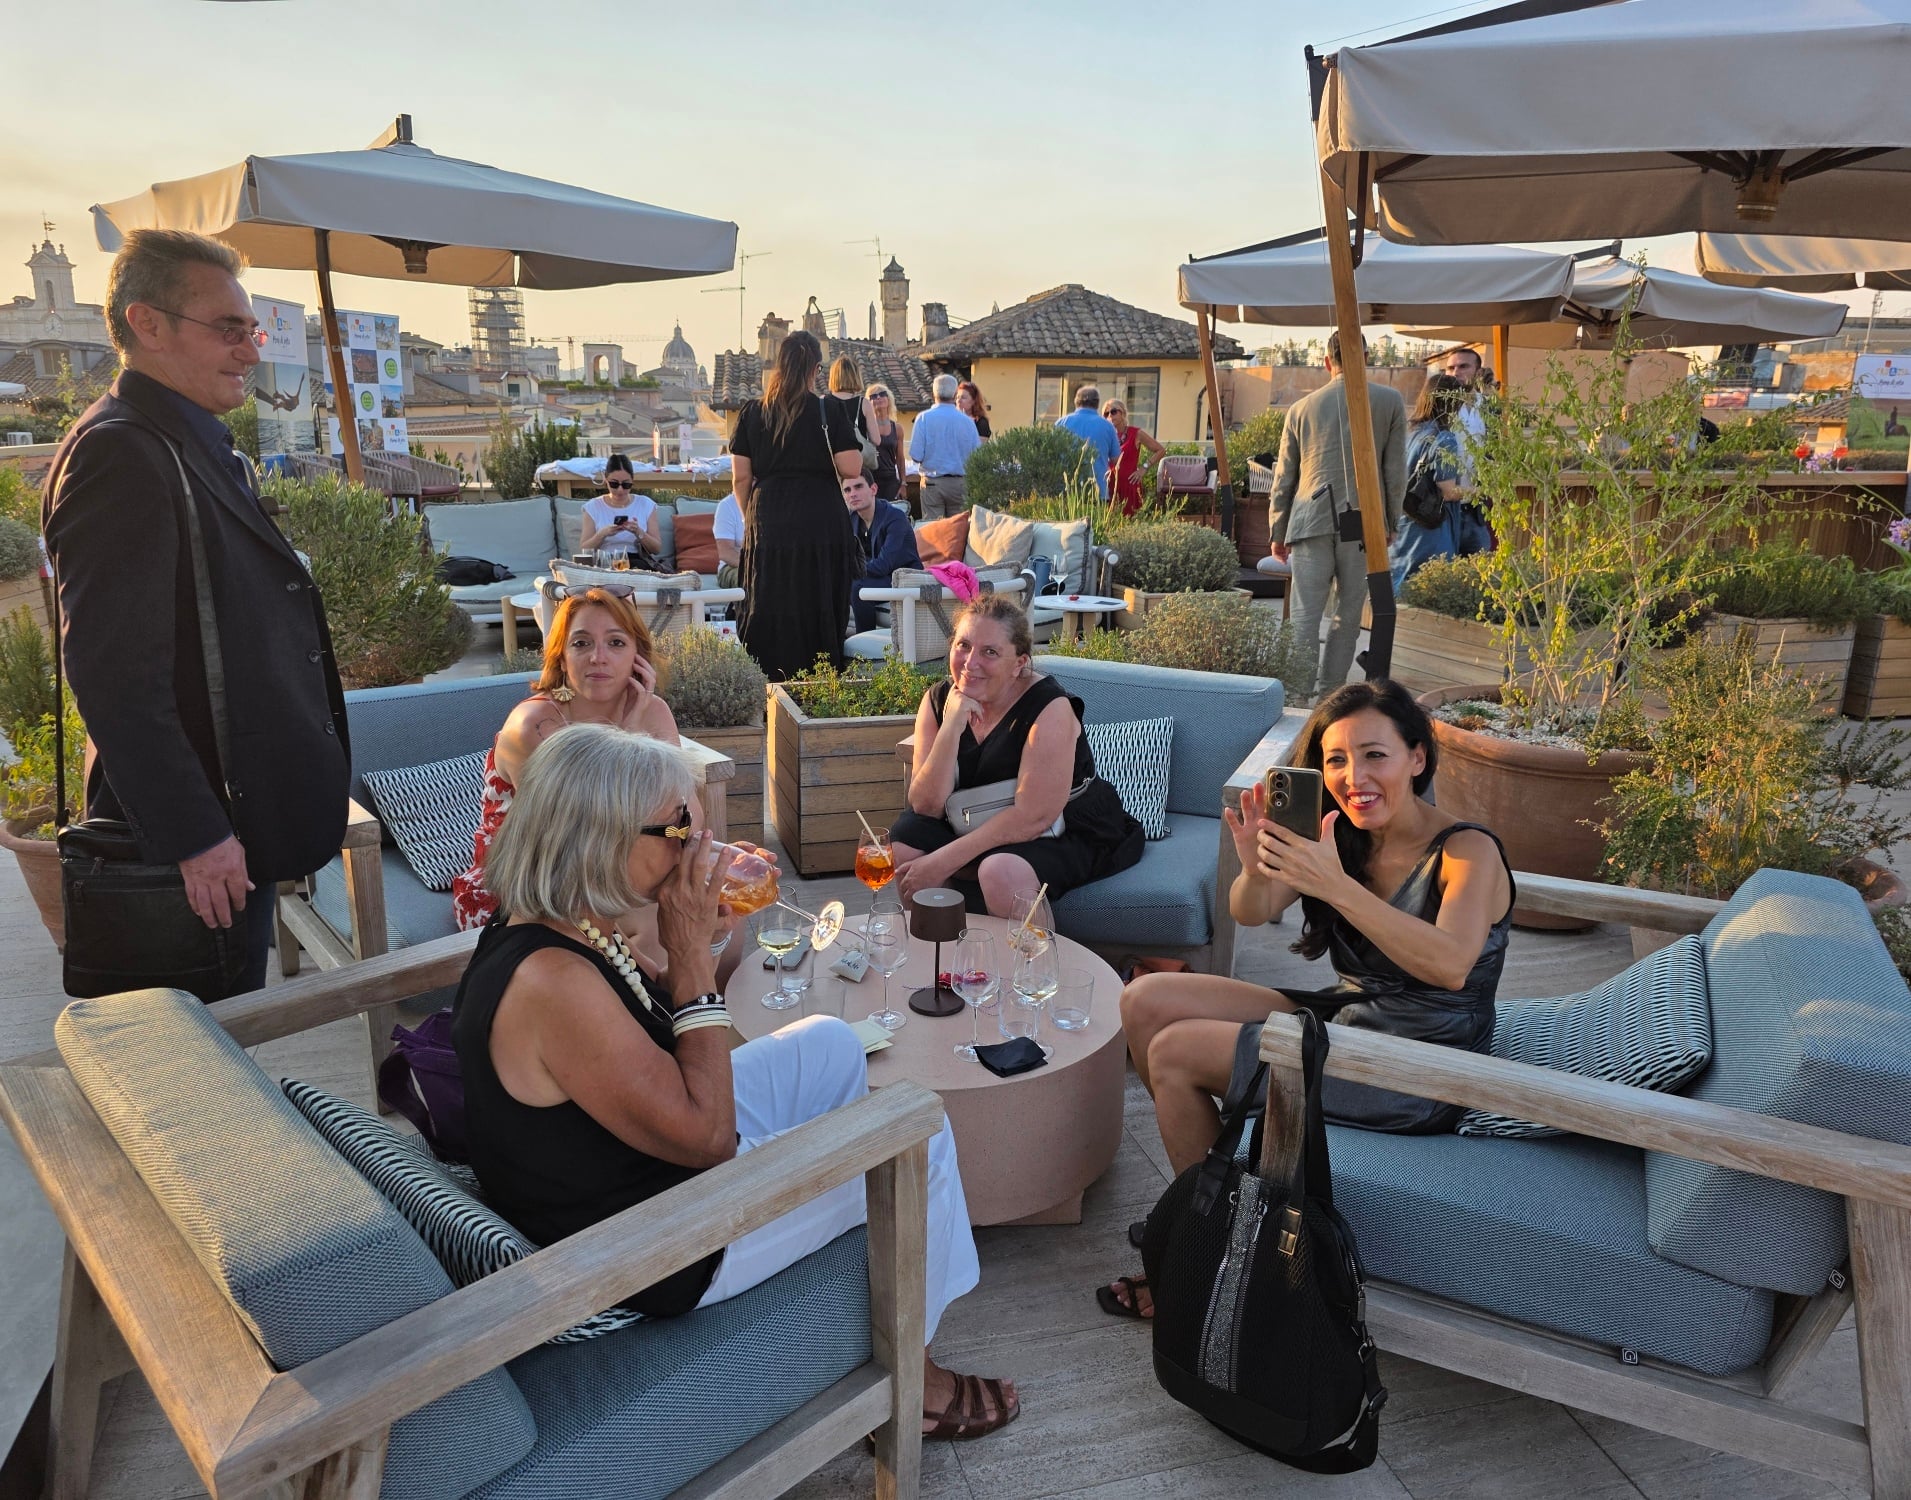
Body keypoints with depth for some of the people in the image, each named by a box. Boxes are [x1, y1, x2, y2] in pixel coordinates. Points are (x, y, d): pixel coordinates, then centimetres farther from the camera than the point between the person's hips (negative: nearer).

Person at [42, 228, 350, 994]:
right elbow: (113, 672, -24)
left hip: (238, 823, 10)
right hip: (197, 829, -9)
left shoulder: (199, 448, 14)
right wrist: (194, 836, -23)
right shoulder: (121, 454, -18)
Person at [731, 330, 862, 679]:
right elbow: (851, 469, -10)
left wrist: (750, 518, 15)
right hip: (820, 522, -2)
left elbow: (741, 476, 4)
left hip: (767, 521, 3)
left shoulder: (752, 413, 4)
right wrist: (851, 439, 9)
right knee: (818, 608, 6)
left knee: (769, 608, 9)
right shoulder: (831, 411, -5)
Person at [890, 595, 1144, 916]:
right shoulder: (938, 700, -5)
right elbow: (926, 805, -12)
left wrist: (944, 860, -28)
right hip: (980, 827, 6)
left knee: (1002, 873, -34)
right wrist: (951, 728, -26)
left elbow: (1034, 816, -26)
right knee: (903, 837, -15)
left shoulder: (1050, 708, -22)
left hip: (1066, 832, -6)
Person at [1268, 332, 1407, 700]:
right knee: (1348, 615, 9)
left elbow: (1284, 478, 12)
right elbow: (1395, 470, 5)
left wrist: (1277, 532, 20)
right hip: (1362, 522, 0)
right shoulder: (1390, 401, 5)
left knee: (1305, 615, 0)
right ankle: (1330, 696, 13)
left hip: (1311, 521, 0)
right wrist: (1391, 523, 16)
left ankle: (1298, 697, -5)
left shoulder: (1301, 408, 9)